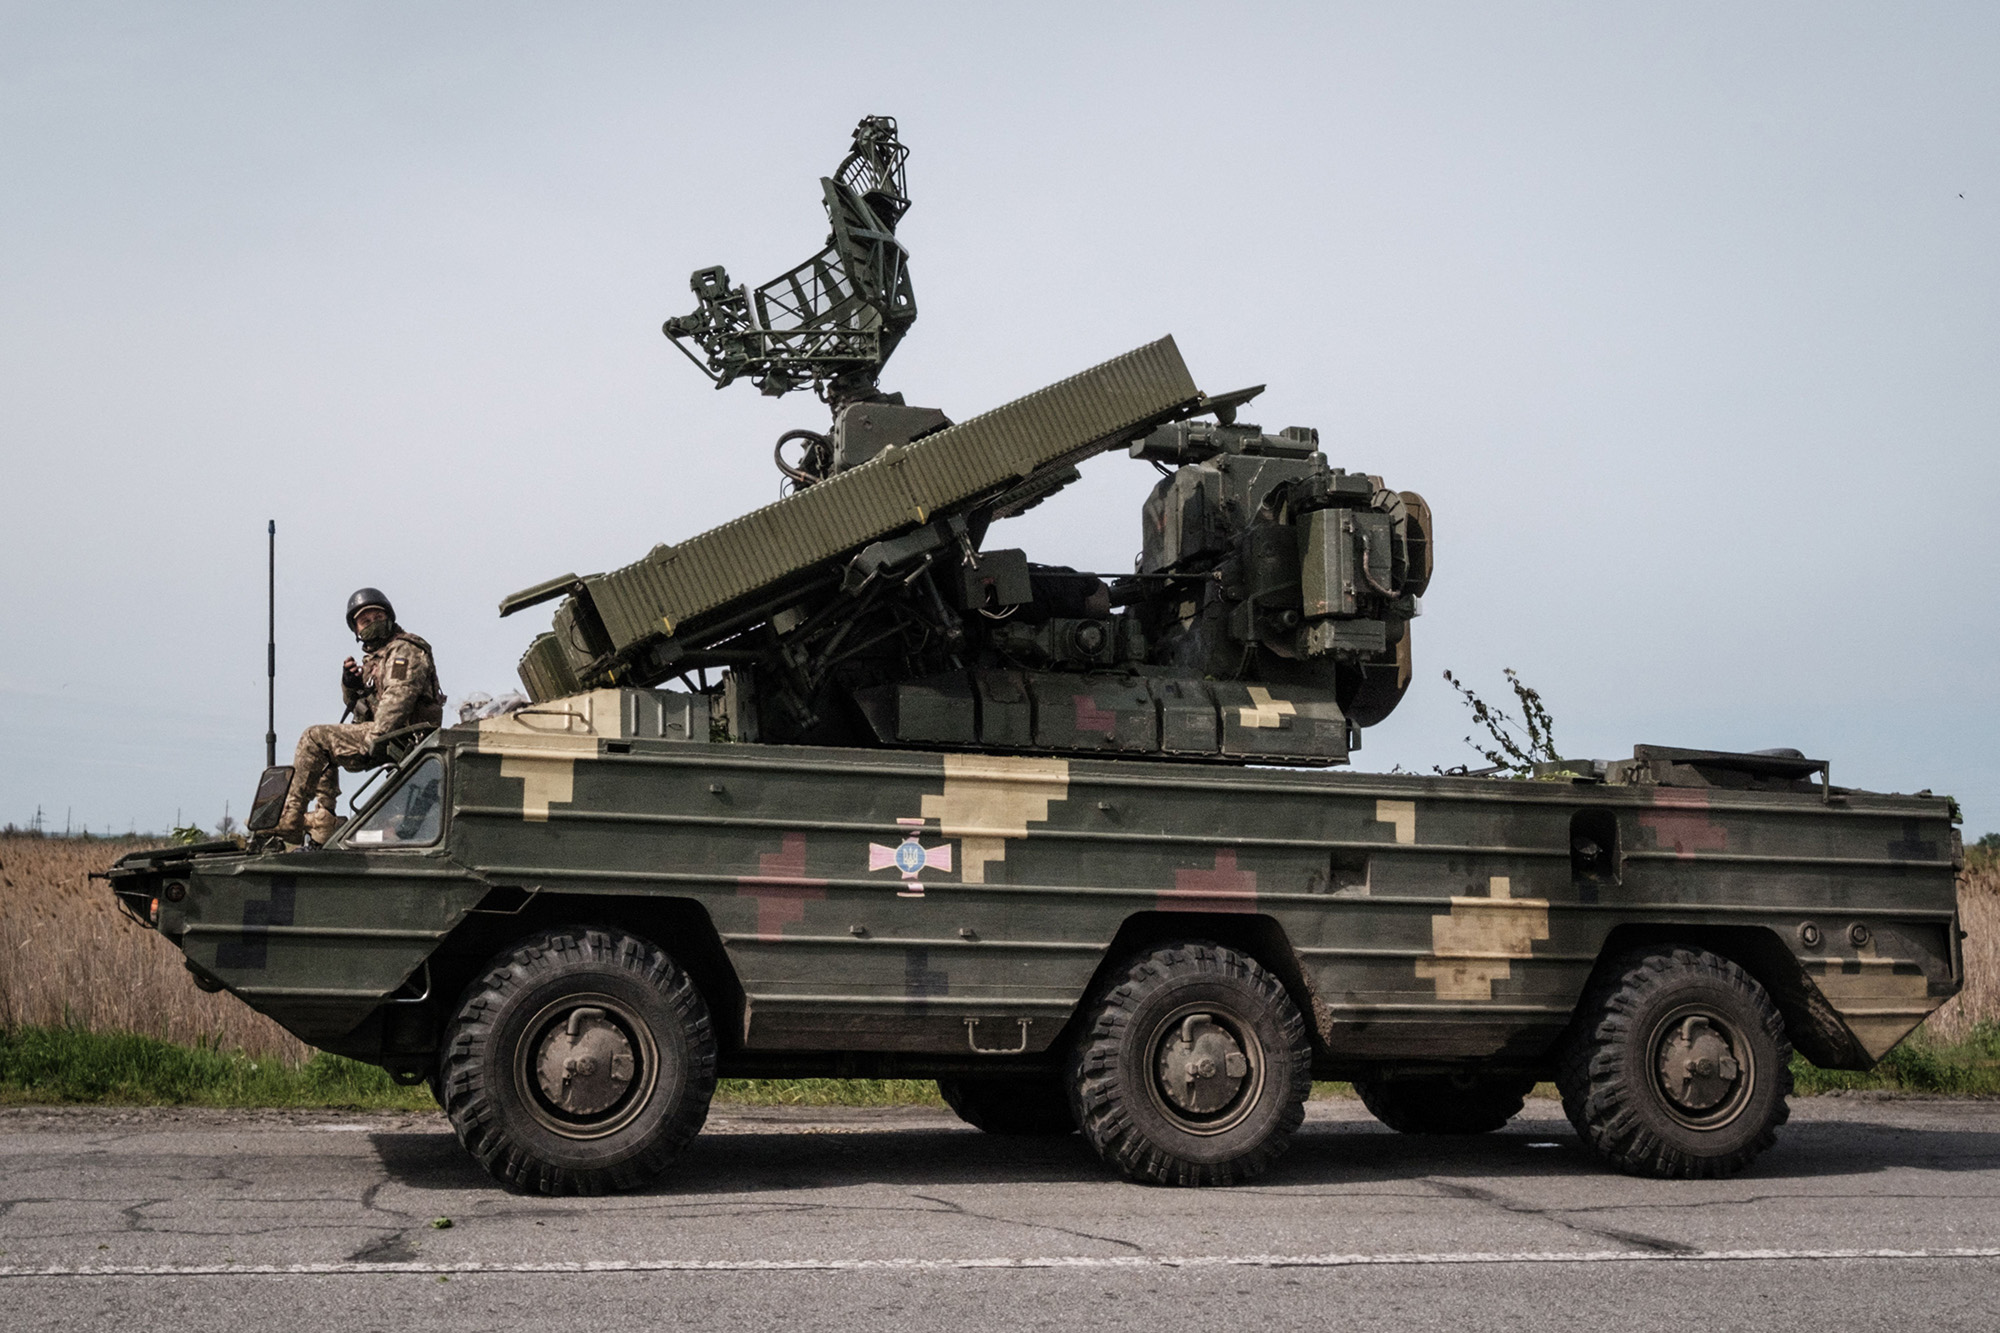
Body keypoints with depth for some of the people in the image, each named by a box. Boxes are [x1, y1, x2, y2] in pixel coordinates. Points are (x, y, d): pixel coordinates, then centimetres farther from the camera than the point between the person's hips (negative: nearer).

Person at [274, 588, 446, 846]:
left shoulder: (405, 651, -9)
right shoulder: (374, 657, 22)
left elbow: (396, 701, -22)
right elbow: (358, 707, 24)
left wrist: (372, 740, -29)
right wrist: (351, 684, 3)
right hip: (388, 736, 11)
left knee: (315, 738, -13)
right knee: (325, 752, 23)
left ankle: (288, 822, -14)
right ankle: (323, 825, 11)